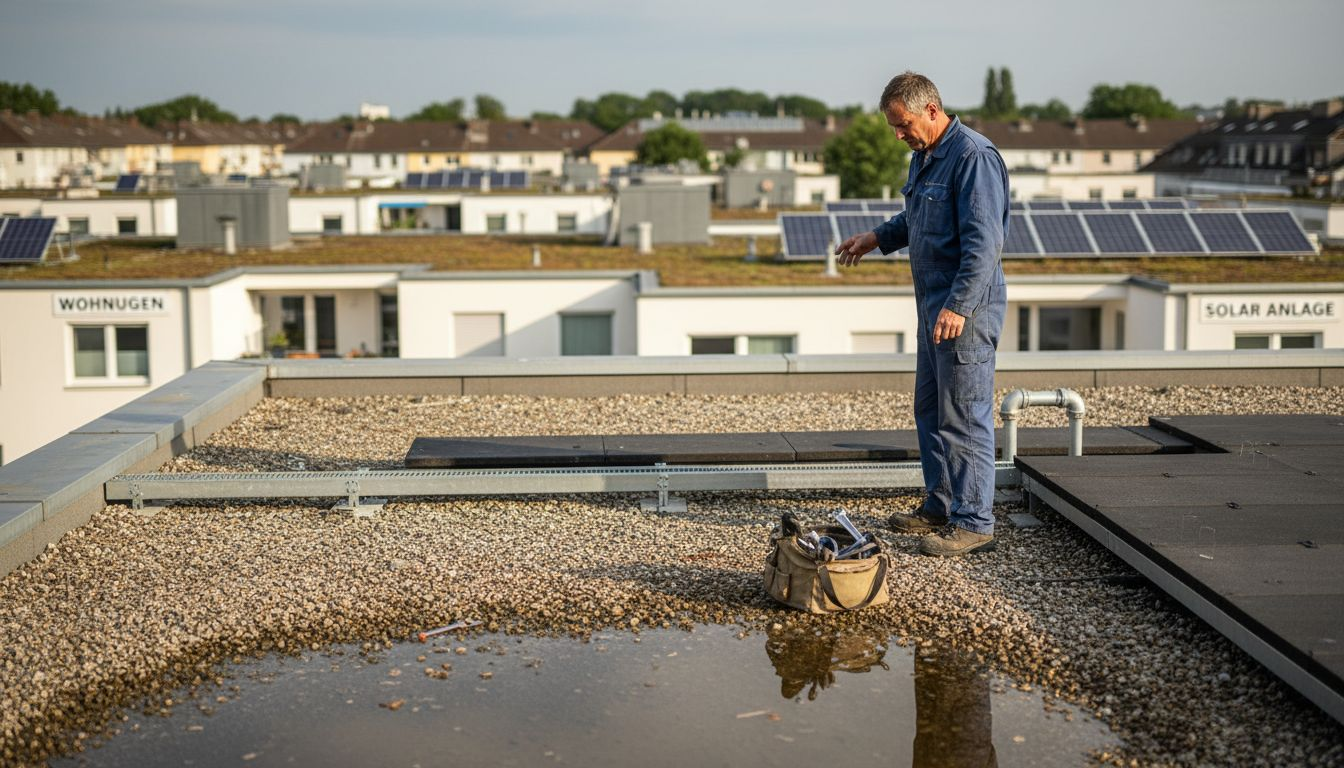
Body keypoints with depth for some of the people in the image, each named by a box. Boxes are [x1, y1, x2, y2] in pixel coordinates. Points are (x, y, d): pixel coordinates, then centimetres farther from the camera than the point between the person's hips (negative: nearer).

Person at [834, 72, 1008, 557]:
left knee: (964, 416, -6)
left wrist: (958, 306, -28)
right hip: (934, 305, 10)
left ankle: (974, 523, 0)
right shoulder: (923, 156, 14)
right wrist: (876, 238, 25)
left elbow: (984, 241, -24)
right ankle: (941, 507, 27)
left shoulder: (973, 156, -17)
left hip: (965, 309, -10)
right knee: (930, 409, 16)